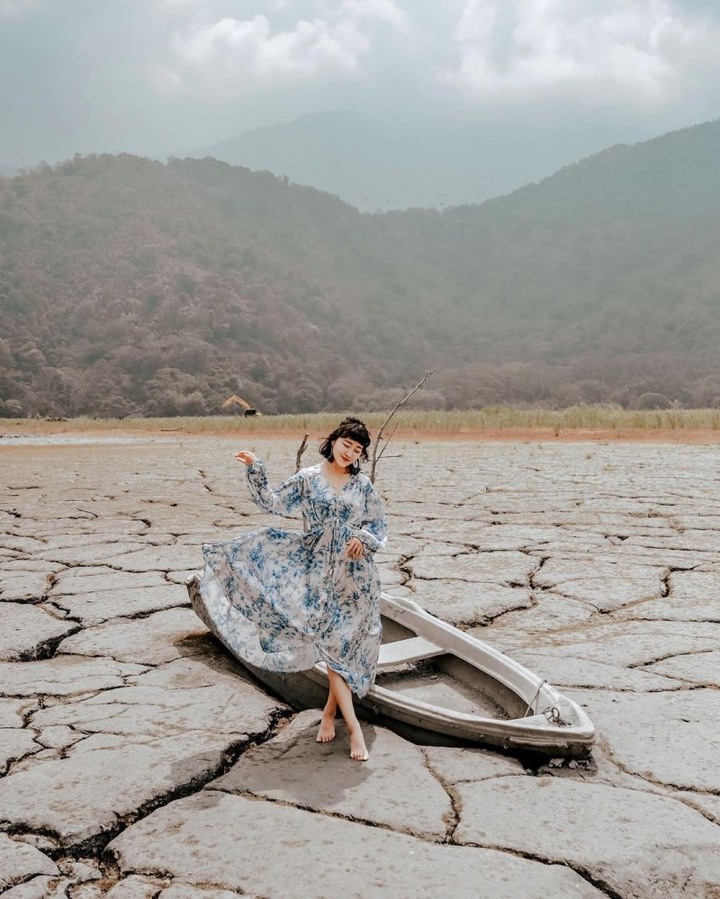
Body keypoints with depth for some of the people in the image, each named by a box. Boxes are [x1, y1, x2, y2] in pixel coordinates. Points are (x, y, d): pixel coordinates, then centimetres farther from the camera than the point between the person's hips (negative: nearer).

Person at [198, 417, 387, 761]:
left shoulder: (363, 485, 4)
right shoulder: (308, 478, 2)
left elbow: (379, 526, 9)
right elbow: (274, 503, 1)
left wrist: (364, 538, -10)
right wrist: (255, 471, -6)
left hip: (356, 572, 2)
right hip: (321, 571, -1)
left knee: (349, 644, 5)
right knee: (330, 642, -7)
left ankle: (330, 710, 26)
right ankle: (354, 727, -4)